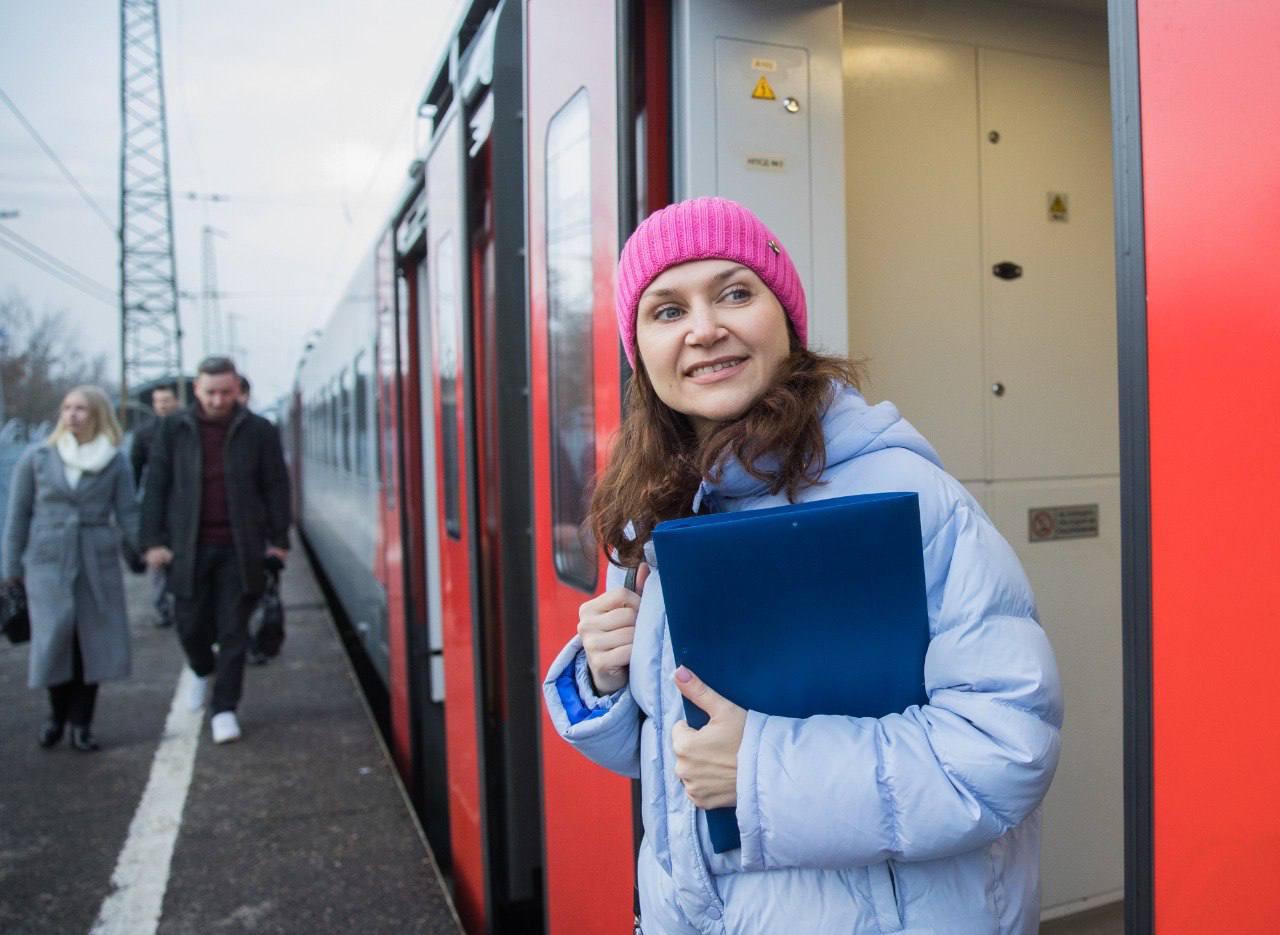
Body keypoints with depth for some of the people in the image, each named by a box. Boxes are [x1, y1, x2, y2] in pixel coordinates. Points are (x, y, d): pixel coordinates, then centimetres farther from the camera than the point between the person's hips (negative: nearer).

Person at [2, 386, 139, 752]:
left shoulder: (115, 462, 1)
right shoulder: (36, 458, 2)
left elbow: (128, 514, 2)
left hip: (98, 564, 0)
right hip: (48, 563, 0)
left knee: (93, 643, 2)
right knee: (53, 639, -5)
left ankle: (81, 724, 15)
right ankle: (57, 714, 20)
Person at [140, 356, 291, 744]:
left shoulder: (259, 431, 1)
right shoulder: (174, 429, 4)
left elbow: (276, 487, 4)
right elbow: (156, 487, 5)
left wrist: (278, 539, 2)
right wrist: (154, 540, 0)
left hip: (239, 549, -1)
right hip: (189, 548, 1)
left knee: (233, 631, 1)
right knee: (191, 624, 9)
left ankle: (224, 708, 12)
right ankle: (204, 672, 41)